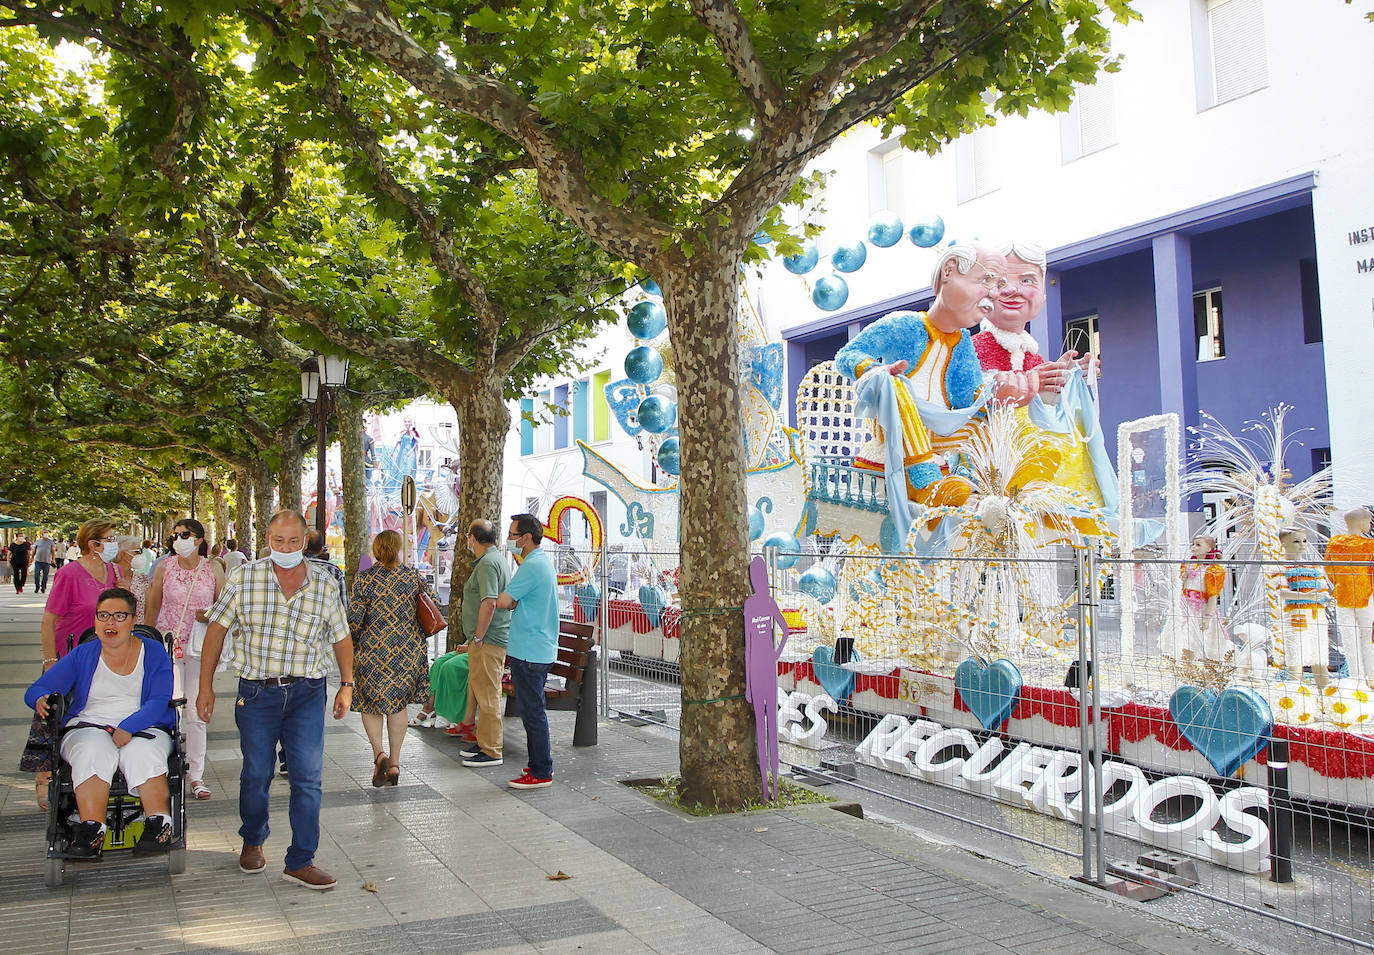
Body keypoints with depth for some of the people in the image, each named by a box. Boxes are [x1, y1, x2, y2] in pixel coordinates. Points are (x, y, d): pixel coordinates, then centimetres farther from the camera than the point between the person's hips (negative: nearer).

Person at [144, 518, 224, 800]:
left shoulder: (213, 569, 2)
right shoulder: (164, 568, 3)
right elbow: (152, 607, 10)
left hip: (200, 647, 0)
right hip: (168, 644, 0)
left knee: (196, 712, 4)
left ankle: (196, 775, 12)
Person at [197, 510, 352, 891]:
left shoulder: (324, 585, 0)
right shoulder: (244, 578, -3)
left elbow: (341, 637, 11)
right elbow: (217, 628, 2)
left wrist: (347, 684, 7)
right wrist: (206, 686, 0)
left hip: (307, 693, 1)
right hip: (257, 691, 0)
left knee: (308, 777, -3)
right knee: (256, 774, 11)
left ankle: (301, 860, 7)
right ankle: (252, 842, 37)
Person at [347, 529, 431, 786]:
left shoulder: (364, 580, -7)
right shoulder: (413, 577, -1)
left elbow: (353, 620, -9)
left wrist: (352, 647, 9)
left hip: (373, 649, -2)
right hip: (409, 650, 2)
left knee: (370, 702, 12)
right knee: (398, 703, 13)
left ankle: (379, 752, -8)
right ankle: (394, 763, 14)